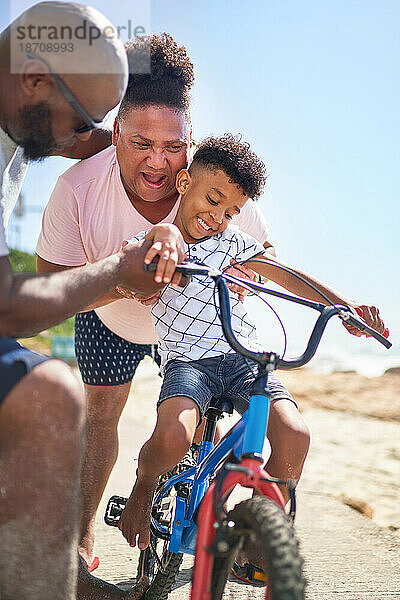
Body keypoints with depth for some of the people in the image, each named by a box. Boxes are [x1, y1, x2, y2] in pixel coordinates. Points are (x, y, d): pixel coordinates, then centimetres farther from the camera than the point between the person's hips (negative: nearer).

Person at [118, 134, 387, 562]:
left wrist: (344, 305, -8)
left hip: (244, 356, 3)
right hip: (188, 359, -3)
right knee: (173, 437, -33)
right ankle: (143, 489, 5)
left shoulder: (231, 241, 8)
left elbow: (287, 276, 4)